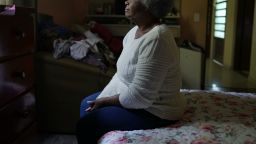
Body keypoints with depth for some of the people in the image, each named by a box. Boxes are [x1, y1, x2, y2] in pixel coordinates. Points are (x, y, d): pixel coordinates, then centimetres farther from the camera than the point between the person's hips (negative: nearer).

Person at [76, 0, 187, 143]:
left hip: (155, 110, -9)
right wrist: (101, 99, -2)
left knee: (86, 123, -11)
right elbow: (123, 72, 7)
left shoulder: (156, 39, -30)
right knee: (87, 103, 14)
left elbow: (139, 96, -30)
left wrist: (105, 102, -16)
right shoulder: (136, 30, 3)